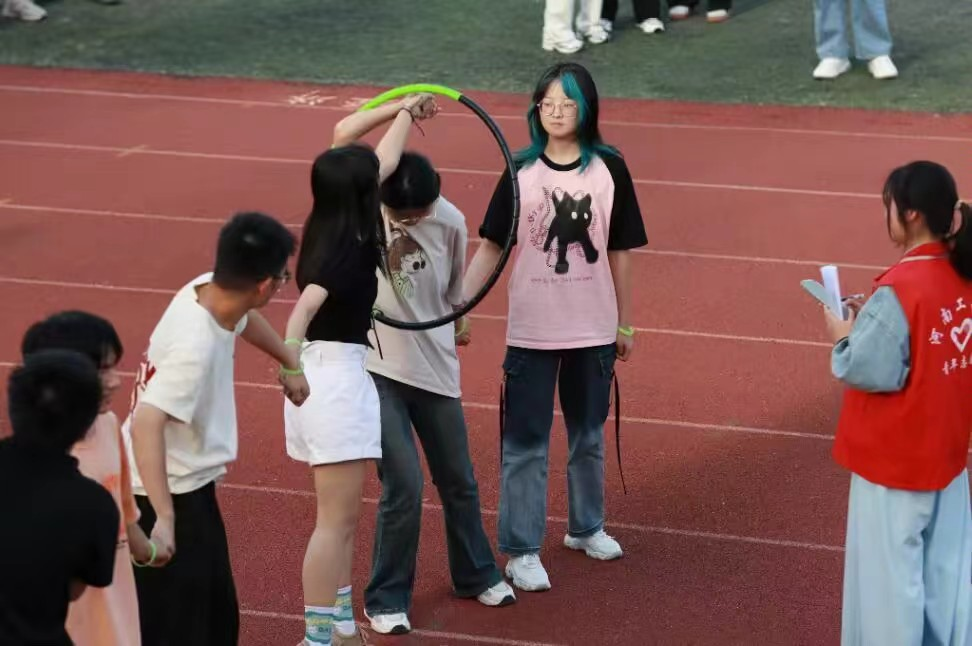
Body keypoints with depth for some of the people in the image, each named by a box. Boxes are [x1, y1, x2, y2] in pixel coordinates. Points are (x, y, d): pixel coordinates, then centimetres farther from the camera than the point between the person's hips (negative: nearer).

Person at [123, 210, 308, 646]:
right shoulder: (196, 346, -32)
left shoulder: (207, 288, -5)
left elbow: (246, 319, 20)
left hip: (189, 485, 10)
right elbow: (146, 424, -40)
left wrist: (290, 366, 36)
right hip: (166, 494, -10)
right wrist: (164, 518, -47)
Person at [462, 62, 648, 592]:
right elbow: (490, 247, -4)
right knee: (525, 444, 3)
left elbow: (619, 252, 3)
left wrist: (625, 322, 8)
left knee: (589, 435, 18)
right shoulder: (520, 172, -5)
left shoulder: (610, 169, -3)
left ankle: (586, 527, 37)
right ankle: (522, 551, 11)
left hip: (594, 330, 2)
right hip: (531, 331, -1)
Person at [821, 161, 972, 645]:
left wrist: (844, 336, -6)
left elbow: (872, 369, -23)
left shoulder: (899, 288, -24)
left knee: (890, 571, 5)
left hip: (894, 457, -8)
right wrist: (872, 321, 7)